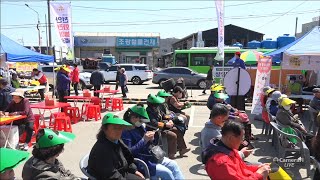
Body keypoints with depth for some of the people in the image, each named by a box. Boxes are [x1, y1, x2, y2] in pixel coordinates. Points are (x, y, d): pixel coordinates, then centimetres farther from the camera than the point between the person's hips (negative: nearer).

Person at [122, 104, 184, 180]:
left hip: (150, 156, 8)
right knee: (167, 173, -17)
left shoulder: (140, 127, 8)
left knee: (173, 164, 1)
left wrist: (151, 140, -10)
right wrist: (144, 140, -26)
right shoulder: (125, 131, -16)